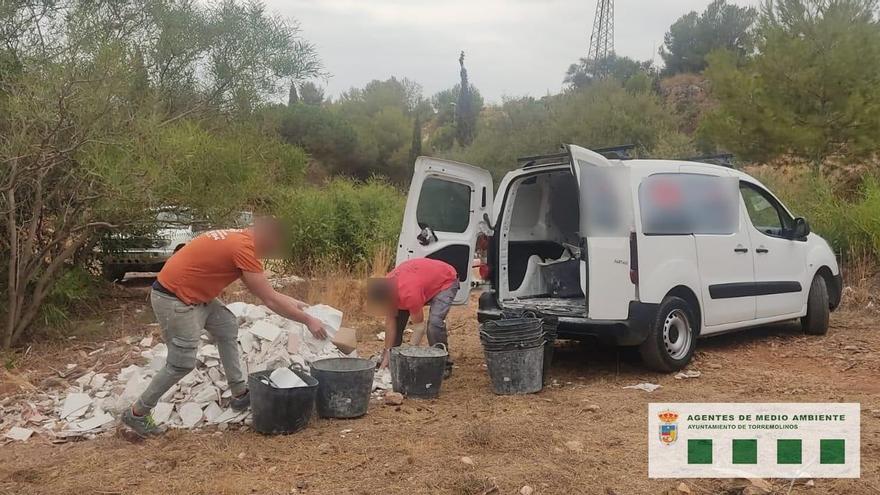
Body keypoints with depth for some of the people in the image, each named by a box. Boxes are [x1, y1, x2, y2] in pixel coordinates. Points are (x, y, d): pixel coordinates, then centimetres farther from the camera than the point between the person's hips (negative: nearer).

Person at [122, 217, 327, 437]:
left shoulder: (237, 238, 7)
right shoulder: (243, 248, -21)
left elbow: (261, 290, 19)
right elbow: (270, 300, -18)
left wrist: (291, 302, 17)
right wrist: (308, 320, -11)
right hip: (173, 300, -10)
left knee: (227, 327, 15)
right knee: (182, 364, -3)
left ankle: (239, 393, 21)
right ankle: (137, 413, 13)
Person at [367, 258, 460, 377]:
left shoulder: (409, 294, -40)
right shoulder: (385, 288, -18)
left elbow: (419, 325, -28)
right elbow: (390, 322, -11)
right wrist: (387, 353, -11)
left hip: (446, 281, -8)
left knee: (435, 322, -27)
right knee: (397, 316, -2)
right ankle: (389, 358, 13)